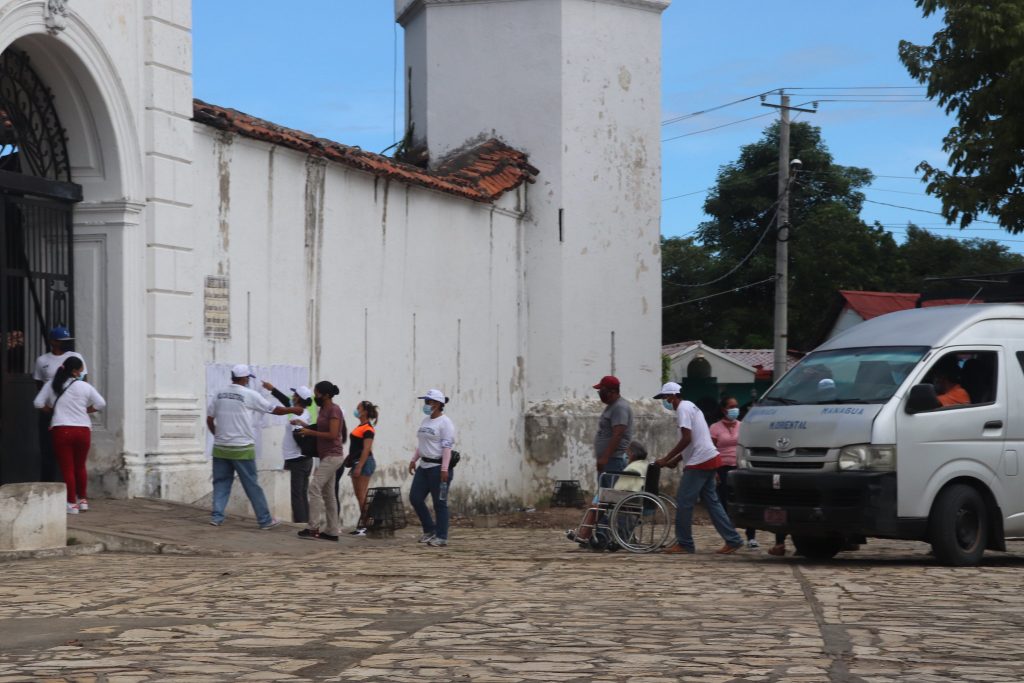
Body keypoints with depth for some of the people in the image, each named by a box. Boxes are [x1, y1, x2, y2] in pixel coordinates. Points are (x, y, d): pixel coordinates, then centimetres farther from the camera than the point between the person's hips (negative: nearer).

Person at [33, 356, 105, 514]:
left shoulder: (51, 385, 2)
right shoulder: (85, 387, -1)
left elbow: (38, 403, 0)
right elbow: (101, 404, 0)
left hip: (61, 430, -1)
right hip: (83, 430, 1)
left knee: (67, 468, 3)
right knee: (80, 467, 18)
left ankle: (72, 504, 2)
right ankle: (83, 500, 23)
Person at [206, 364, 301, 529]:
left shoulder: (219, 394, 5)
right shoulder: (249, 395, -7)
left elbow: (209, 419, 8)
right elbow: (274, 410, 2)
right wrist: (293, 410, 18)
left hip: (220, 448, 4)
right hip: (242, 449, -4)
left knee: (221, 483, 12)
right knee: (252, 485, 2)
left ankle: (217, 516, 3)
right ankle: (265, 520, 7)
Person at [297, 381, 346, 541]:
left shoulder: (334, 410, -13)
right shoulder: (322, 409, 14)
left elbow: (332, 434, -21)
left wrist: (310, 432, -17)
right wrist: (307, 428, 9)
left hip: (332, 456, -10)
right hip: (326, 456, 10)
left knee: (315, 487, -17)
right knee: (328, 494, 9)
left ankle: (313, 527, -19)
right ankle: (332, 531, 11)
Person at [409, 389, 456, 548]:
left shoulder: (445, 422, -11)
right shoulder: (425, 421, 15)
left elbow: (447, 447, -17)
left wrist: (444, 469, -24)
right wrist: (414, 460, 15)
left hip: (438, 467, -9)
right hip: (424, 466, 9)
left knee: (439, 503, -3)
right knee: (415, 497, 5)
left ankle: (441, 537, 3)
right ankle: (429, 530, 18)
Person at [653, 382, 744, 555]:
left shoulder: (683, 409, -10)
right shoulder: (690, 407, 22)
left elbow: (686, 439, -19)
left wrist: (666, 459, -14)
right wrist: (675, 460, 20)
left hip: (699, 462, -10)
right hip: (709, 460, 10)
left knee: (684, 502, -5)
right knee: (711, 502, 11)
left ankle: (684, 544, -1)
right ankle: (733, 540, 9)